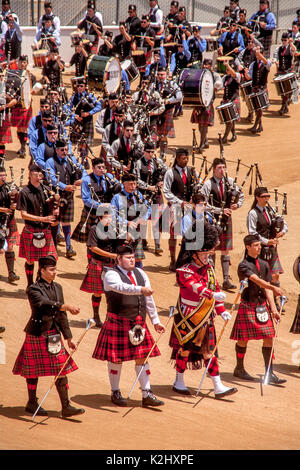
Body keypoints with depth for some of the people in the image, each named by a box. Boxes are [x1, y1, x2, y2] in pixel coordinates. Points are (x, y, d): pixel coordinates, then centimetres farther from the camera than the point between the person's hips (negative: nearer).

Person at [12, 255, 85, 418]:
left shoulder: (57, 287, 9)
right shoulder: (33, 290, -12)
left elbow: (61, 315, 13)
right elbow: (45, 305, -31)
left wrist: (68, 337, 12)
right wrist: (66, 306, -44)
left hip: (54, 334, 6)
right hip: (37, 335, -6)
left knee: (61, 370, 1)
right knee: (33, 370, 6)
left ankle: (66, 407, 3)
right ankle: (32, 403, 21)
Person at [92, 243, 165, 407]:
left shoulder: (140, 274, 12)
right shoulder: (111, 275, -7)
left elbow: (149, 300, 16)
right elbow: (122, 287, -31)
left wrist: (155, 321, 17)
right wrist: (140, 289, -43)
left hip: (139, 324, 5)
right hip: (118, 324, -5)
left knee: (142, 357, 4)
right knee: (116, 358, 2)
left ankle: (147, 395, 7)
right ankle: (115, 393, 17)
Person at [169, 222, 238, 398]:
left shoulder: (208, 268, 8)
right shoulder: (185, 271, -16)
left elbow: (215, 288, 15)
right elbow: (195, 287, -33)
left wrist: (221, 310, 10)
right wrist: (213, 295, -48)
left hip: (206, 318, 6)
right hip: (189, 318, -6)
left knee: (209, 351, 6)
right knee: (185, 349, 6)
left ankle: (218, 387, 5)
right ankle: (179, 382, 22)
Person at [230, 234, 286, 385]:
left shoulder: (264, 264, 11)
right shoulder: (243, 265, -9)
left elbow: (266, 288, 10)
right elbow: (256, 280, -25)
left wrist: (273, 309, 4)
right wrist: (274, 288, -39)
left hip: (263, 304, 6)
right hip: (248, 305, -6)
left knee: (269, 337, 1)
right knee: (244, 338, 3)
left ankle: (269, 374, 5)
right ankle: (239, 369, 22)